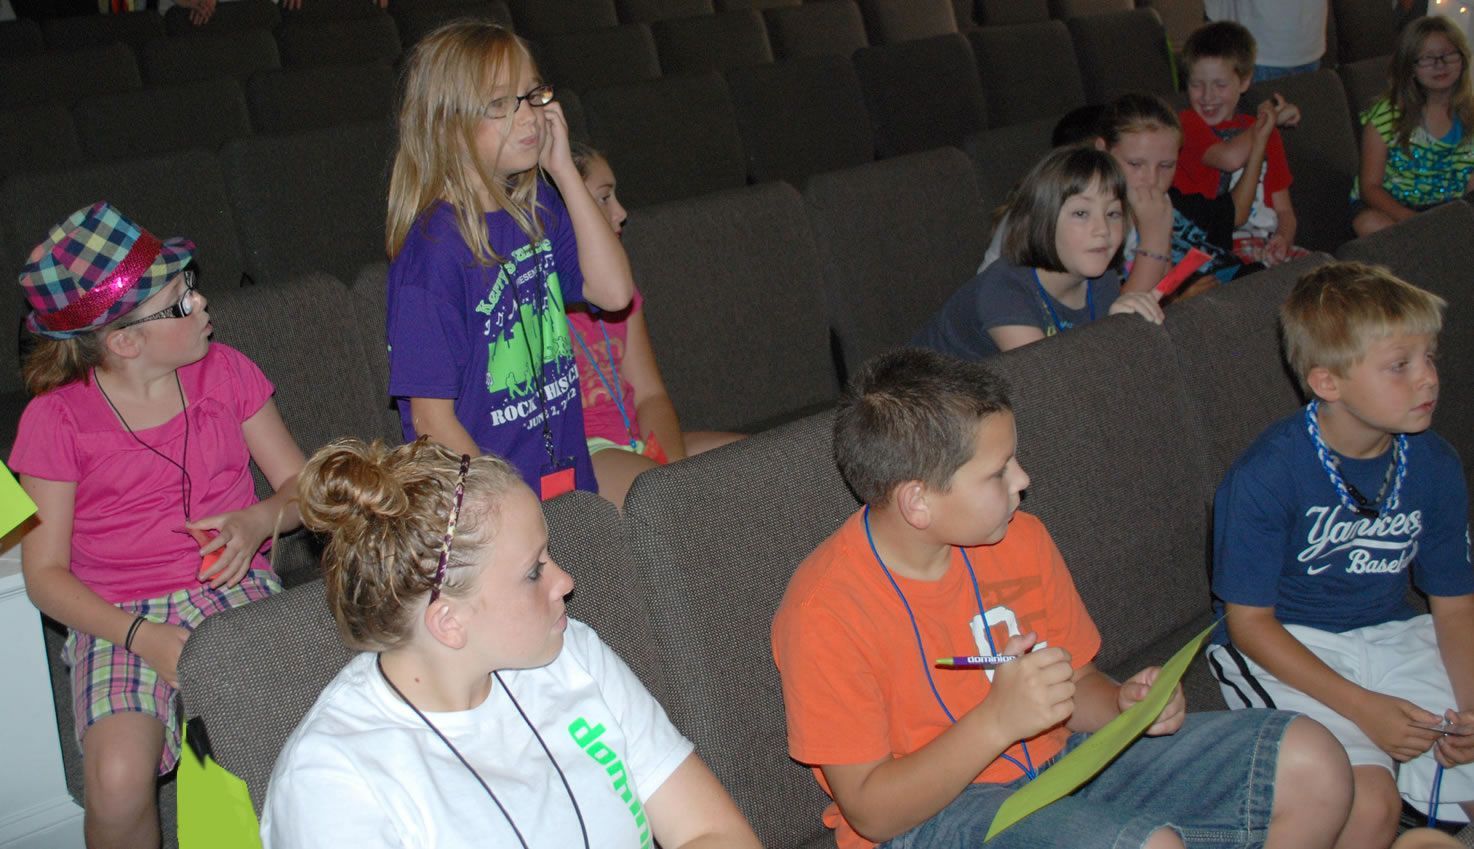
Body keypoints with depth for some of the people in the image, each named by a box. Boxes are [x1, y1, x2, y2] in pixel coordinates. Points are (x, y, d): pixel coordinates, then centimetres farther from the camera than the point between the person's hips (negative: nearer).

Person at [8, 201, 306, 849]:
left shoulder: (225, 371, 6)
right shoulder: (56, 418, -3)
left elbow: (300, 483, 11)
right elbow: (45, 574, -2)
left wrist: (259, 520, -13)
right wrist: (142, 636, -17)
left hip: (233, 586, 2)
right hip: (117, 617, -1)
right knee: (117, 783, -28)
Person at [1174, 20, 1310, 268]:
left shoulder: (1263, 132, 20)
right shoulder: (1187, 124, 3)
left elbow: (1283, 208, 16)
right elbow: (1229, 158, -18)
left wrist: (1283, 238, -9)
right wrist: (1268, 119, 1)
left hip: (1264, 243, 5)